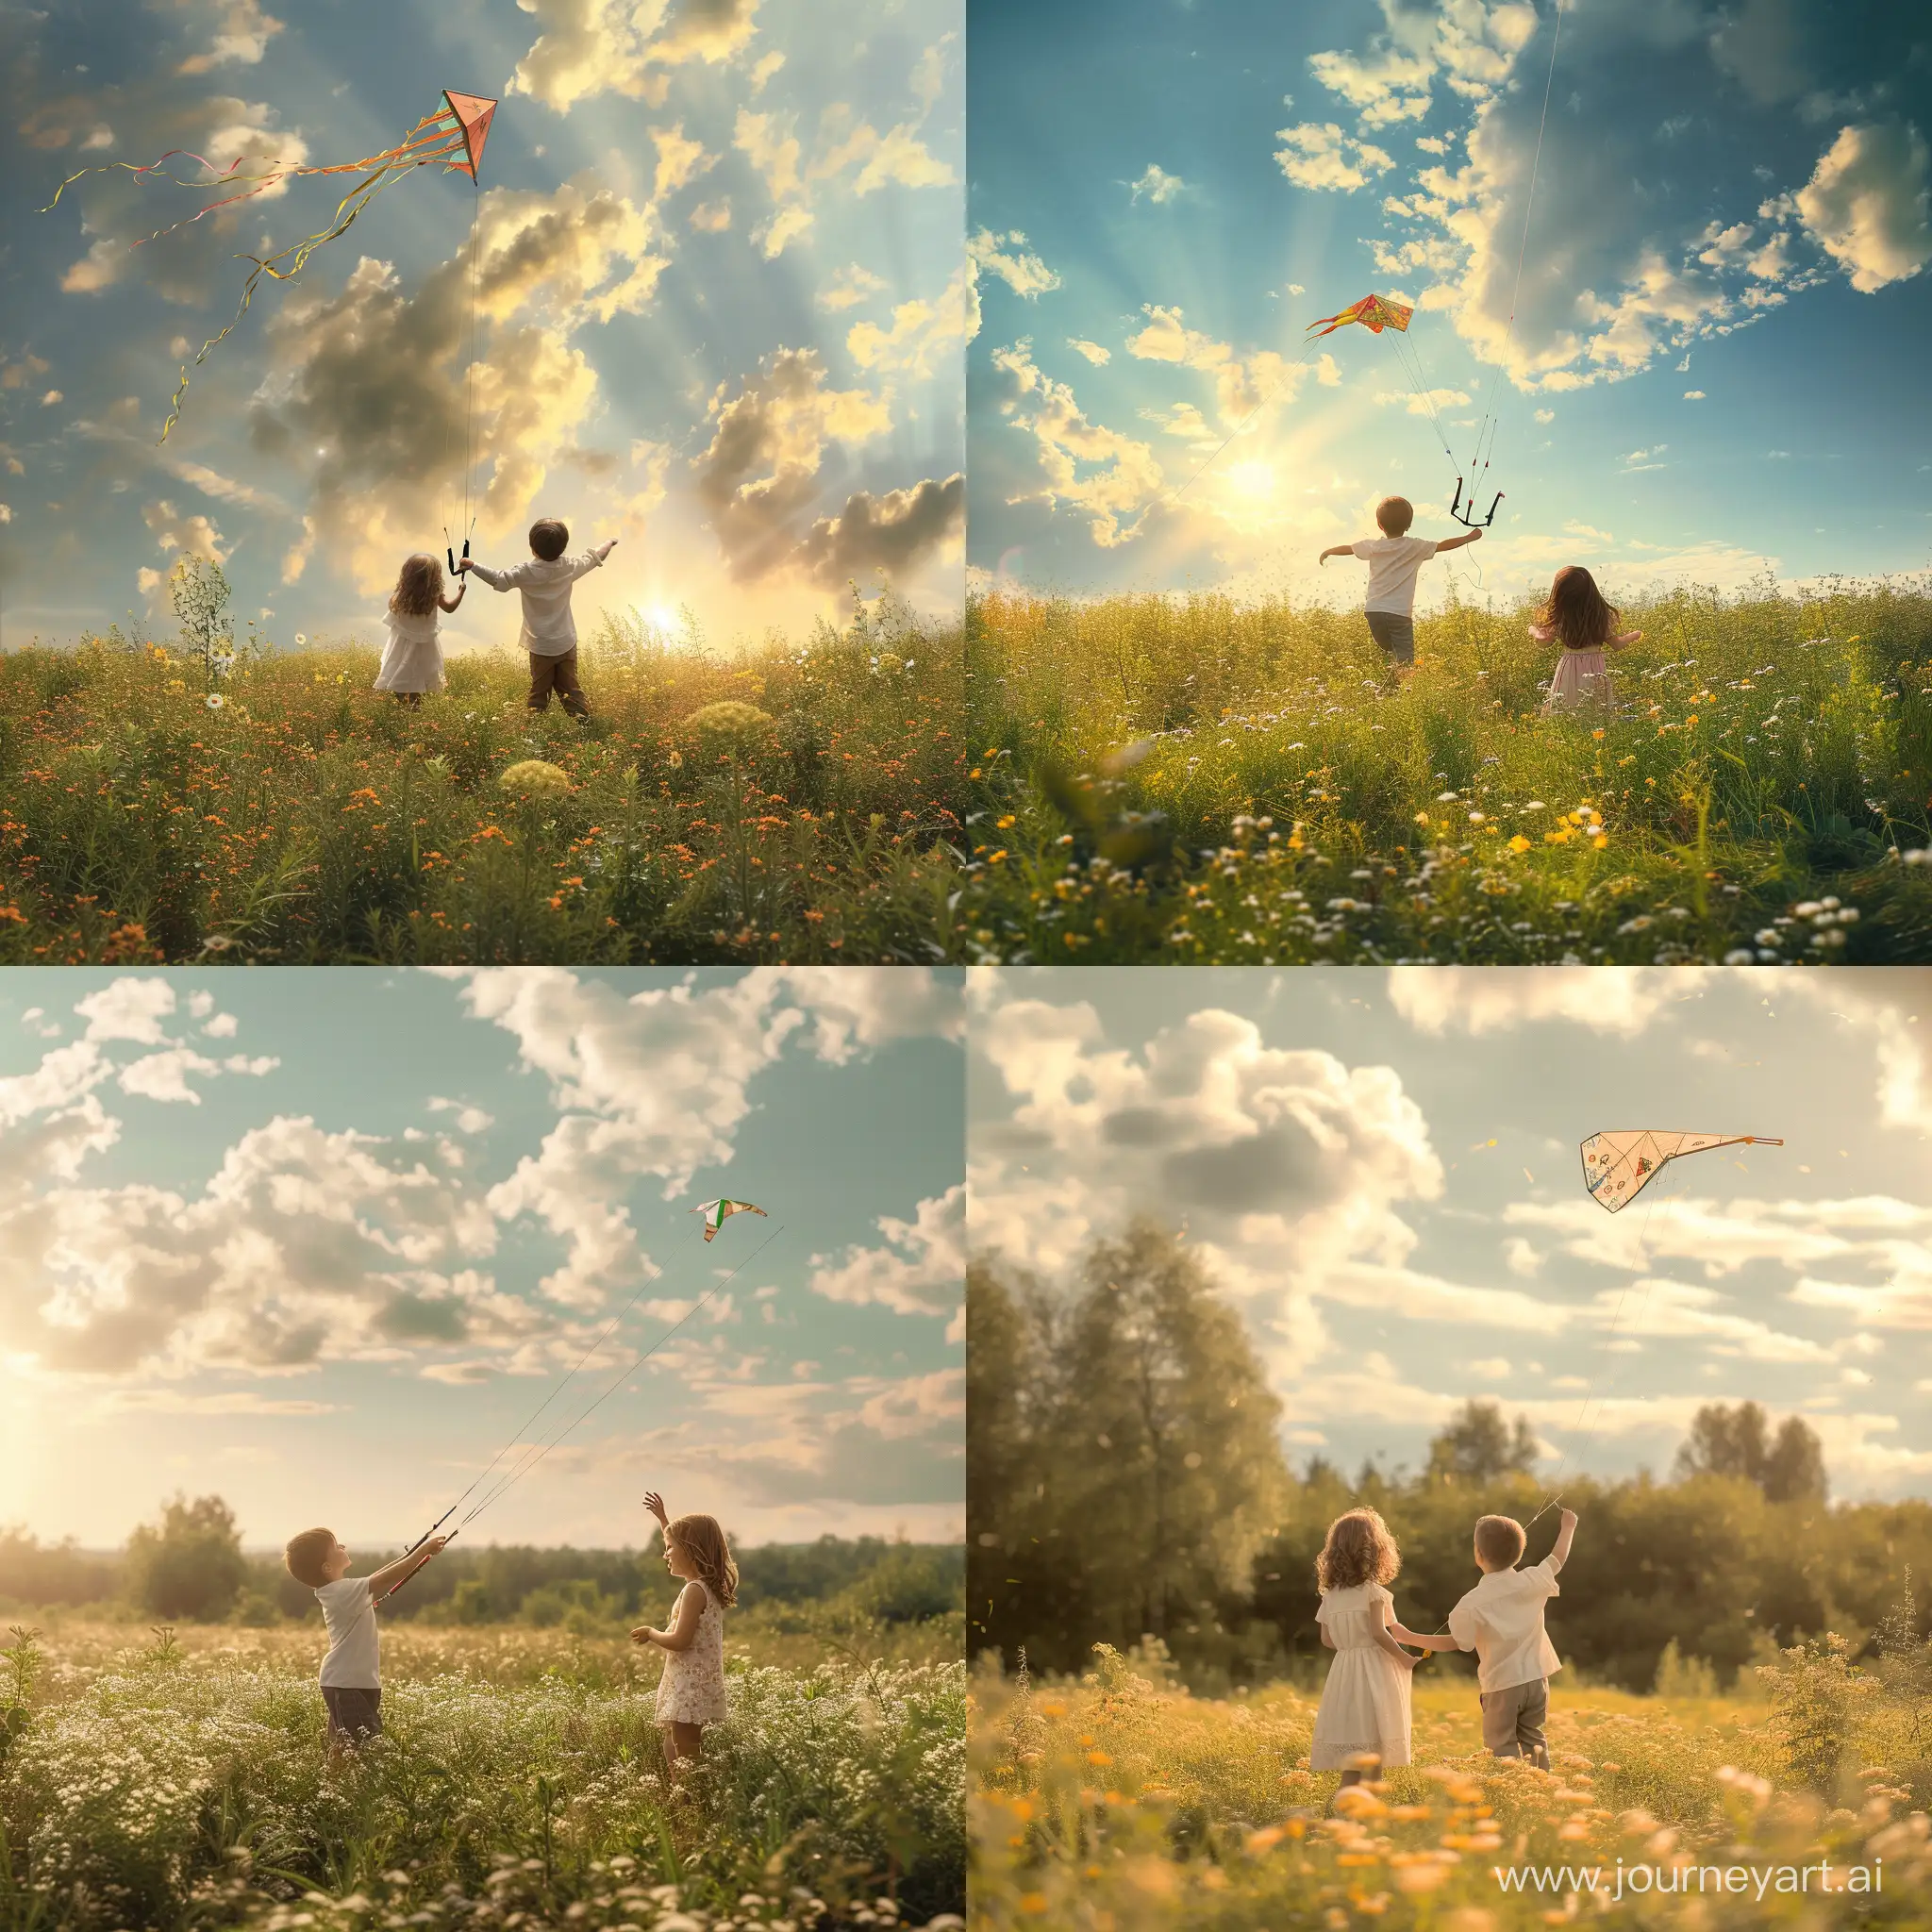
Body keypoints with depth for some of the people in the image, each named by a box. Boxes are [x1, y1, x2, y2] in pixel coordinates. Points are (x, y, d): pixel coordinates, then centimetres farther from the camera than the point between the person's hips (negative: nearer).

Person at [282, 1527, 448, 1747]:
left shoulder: (338, 1590, 11)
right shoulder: (345, 1591, -18)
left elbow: (376, 1580, 23)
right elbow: (386, 1580, -23)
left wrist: (417, 1555, 20)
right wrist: (425, 1550, -17)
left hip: (359, 1682, 10)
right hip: (346, 1685, -10)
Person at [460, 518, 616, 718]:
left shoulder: (527, 572, -17)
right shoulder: (569, 567, -5)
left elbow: (499, 580, -21)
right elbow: (592, 558, 11)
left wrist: (473, 565, -12)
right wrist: (609, 543, 30)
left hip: (541, 646, -3)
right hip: (566, 643, 3)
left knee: (539, 691, 6)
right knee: (570, 687, 10)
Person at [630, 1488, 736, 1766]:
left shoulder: (694, 1590, -16)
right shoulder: (709, 1586, 13)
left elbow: (679, 1641, -21)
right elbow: (683, 1546, 32)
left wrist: (650, 1633, -4)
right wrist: (663, 1518, 36)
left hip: (690, 1693, -10)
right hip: (700, 1690, 10)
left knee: (684, 1764, -11)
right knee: (675, 1756, 15)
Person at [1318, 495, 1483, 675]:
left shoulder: (1373, 546, 6)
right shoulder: (1415, 547, -1)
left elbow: (1347, 548, 21)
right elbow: (1443, 545, 7)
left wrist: (1327, 552, 41)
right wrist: (1469, 537, 23)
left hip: (1373, 611, 4)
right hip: (1400, 613, -4)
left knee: (1388, 656, 20)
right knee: (1405, 662, -9)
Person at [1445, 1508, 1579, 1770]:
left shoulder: (1473, 1603, -17)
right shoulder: (1532, 1581, -5)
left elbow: (1456, 1643, -9)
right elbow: (1559, 1558, 13)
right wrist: (1568, 1527, 30)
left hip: (1501, 1684, -5)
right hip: (1536, 1679, 5)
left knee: (1501, 1743, 2)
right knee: (1532, 1737, 18)